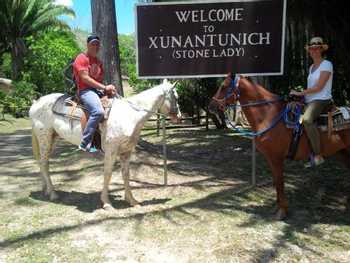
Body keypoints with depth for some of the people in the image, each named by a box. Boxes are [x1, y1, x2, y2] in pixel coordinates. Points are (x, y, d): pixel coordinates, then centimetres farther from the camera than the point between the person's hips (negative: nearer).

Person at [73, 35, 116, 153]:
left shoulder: (98, 61, 21)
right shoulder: (82, 58, -4)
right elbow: (85, 78, -15)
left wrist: (107, 88, -3)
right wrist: (104, 87, -17)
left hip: (98, 89, 9)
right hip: (85, 90, -8)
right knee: (98, 111, -35)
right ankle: (85, 143, -28)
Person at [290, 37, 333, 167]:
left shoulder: (327, 64, -6)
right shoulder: (311, 67, 19)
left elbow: (319, 87, -15)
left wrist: (300, 93, -14)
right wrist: (301, 95, 8)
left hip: (322, 100, -9)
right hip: (309, 101, 9)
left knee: (306, 119, -36)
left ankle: (318, 156, -31)